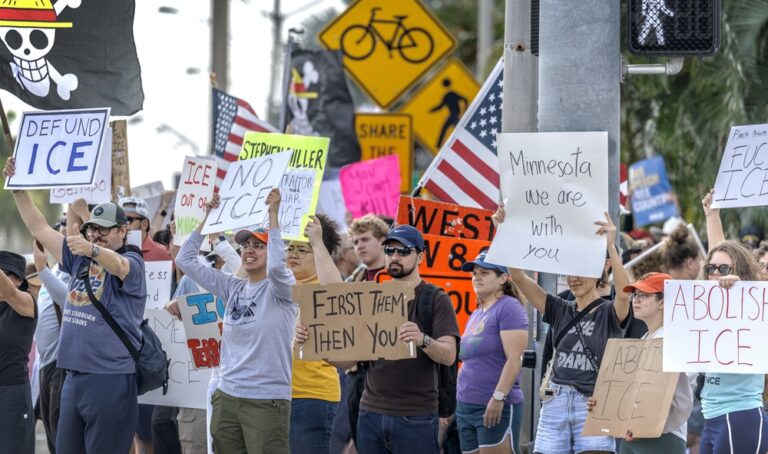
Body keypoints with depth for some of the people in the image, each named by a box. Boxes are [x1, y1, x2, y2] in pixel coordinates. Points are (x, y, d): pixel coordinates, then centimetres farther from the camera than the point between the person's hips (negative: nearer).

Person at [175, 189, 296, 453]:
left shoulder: (279, 290, -4)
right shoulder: (233, 289, 11)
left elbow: (276, 265, -28)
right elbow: (185, 260, 12)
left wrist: (273, 214, -22)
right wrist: (207, 217, 8)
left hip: (267, 400, -6)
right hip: (227, 397, 6)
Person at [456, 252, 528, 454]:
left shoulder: (508, 307, -7)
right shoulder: (476, 315, 19)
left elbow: (514, 359, -16)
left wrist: (498, 397, -21)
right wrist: (459, 402, 21)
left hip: (496, 407, -9)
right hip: (466, 405, 9)